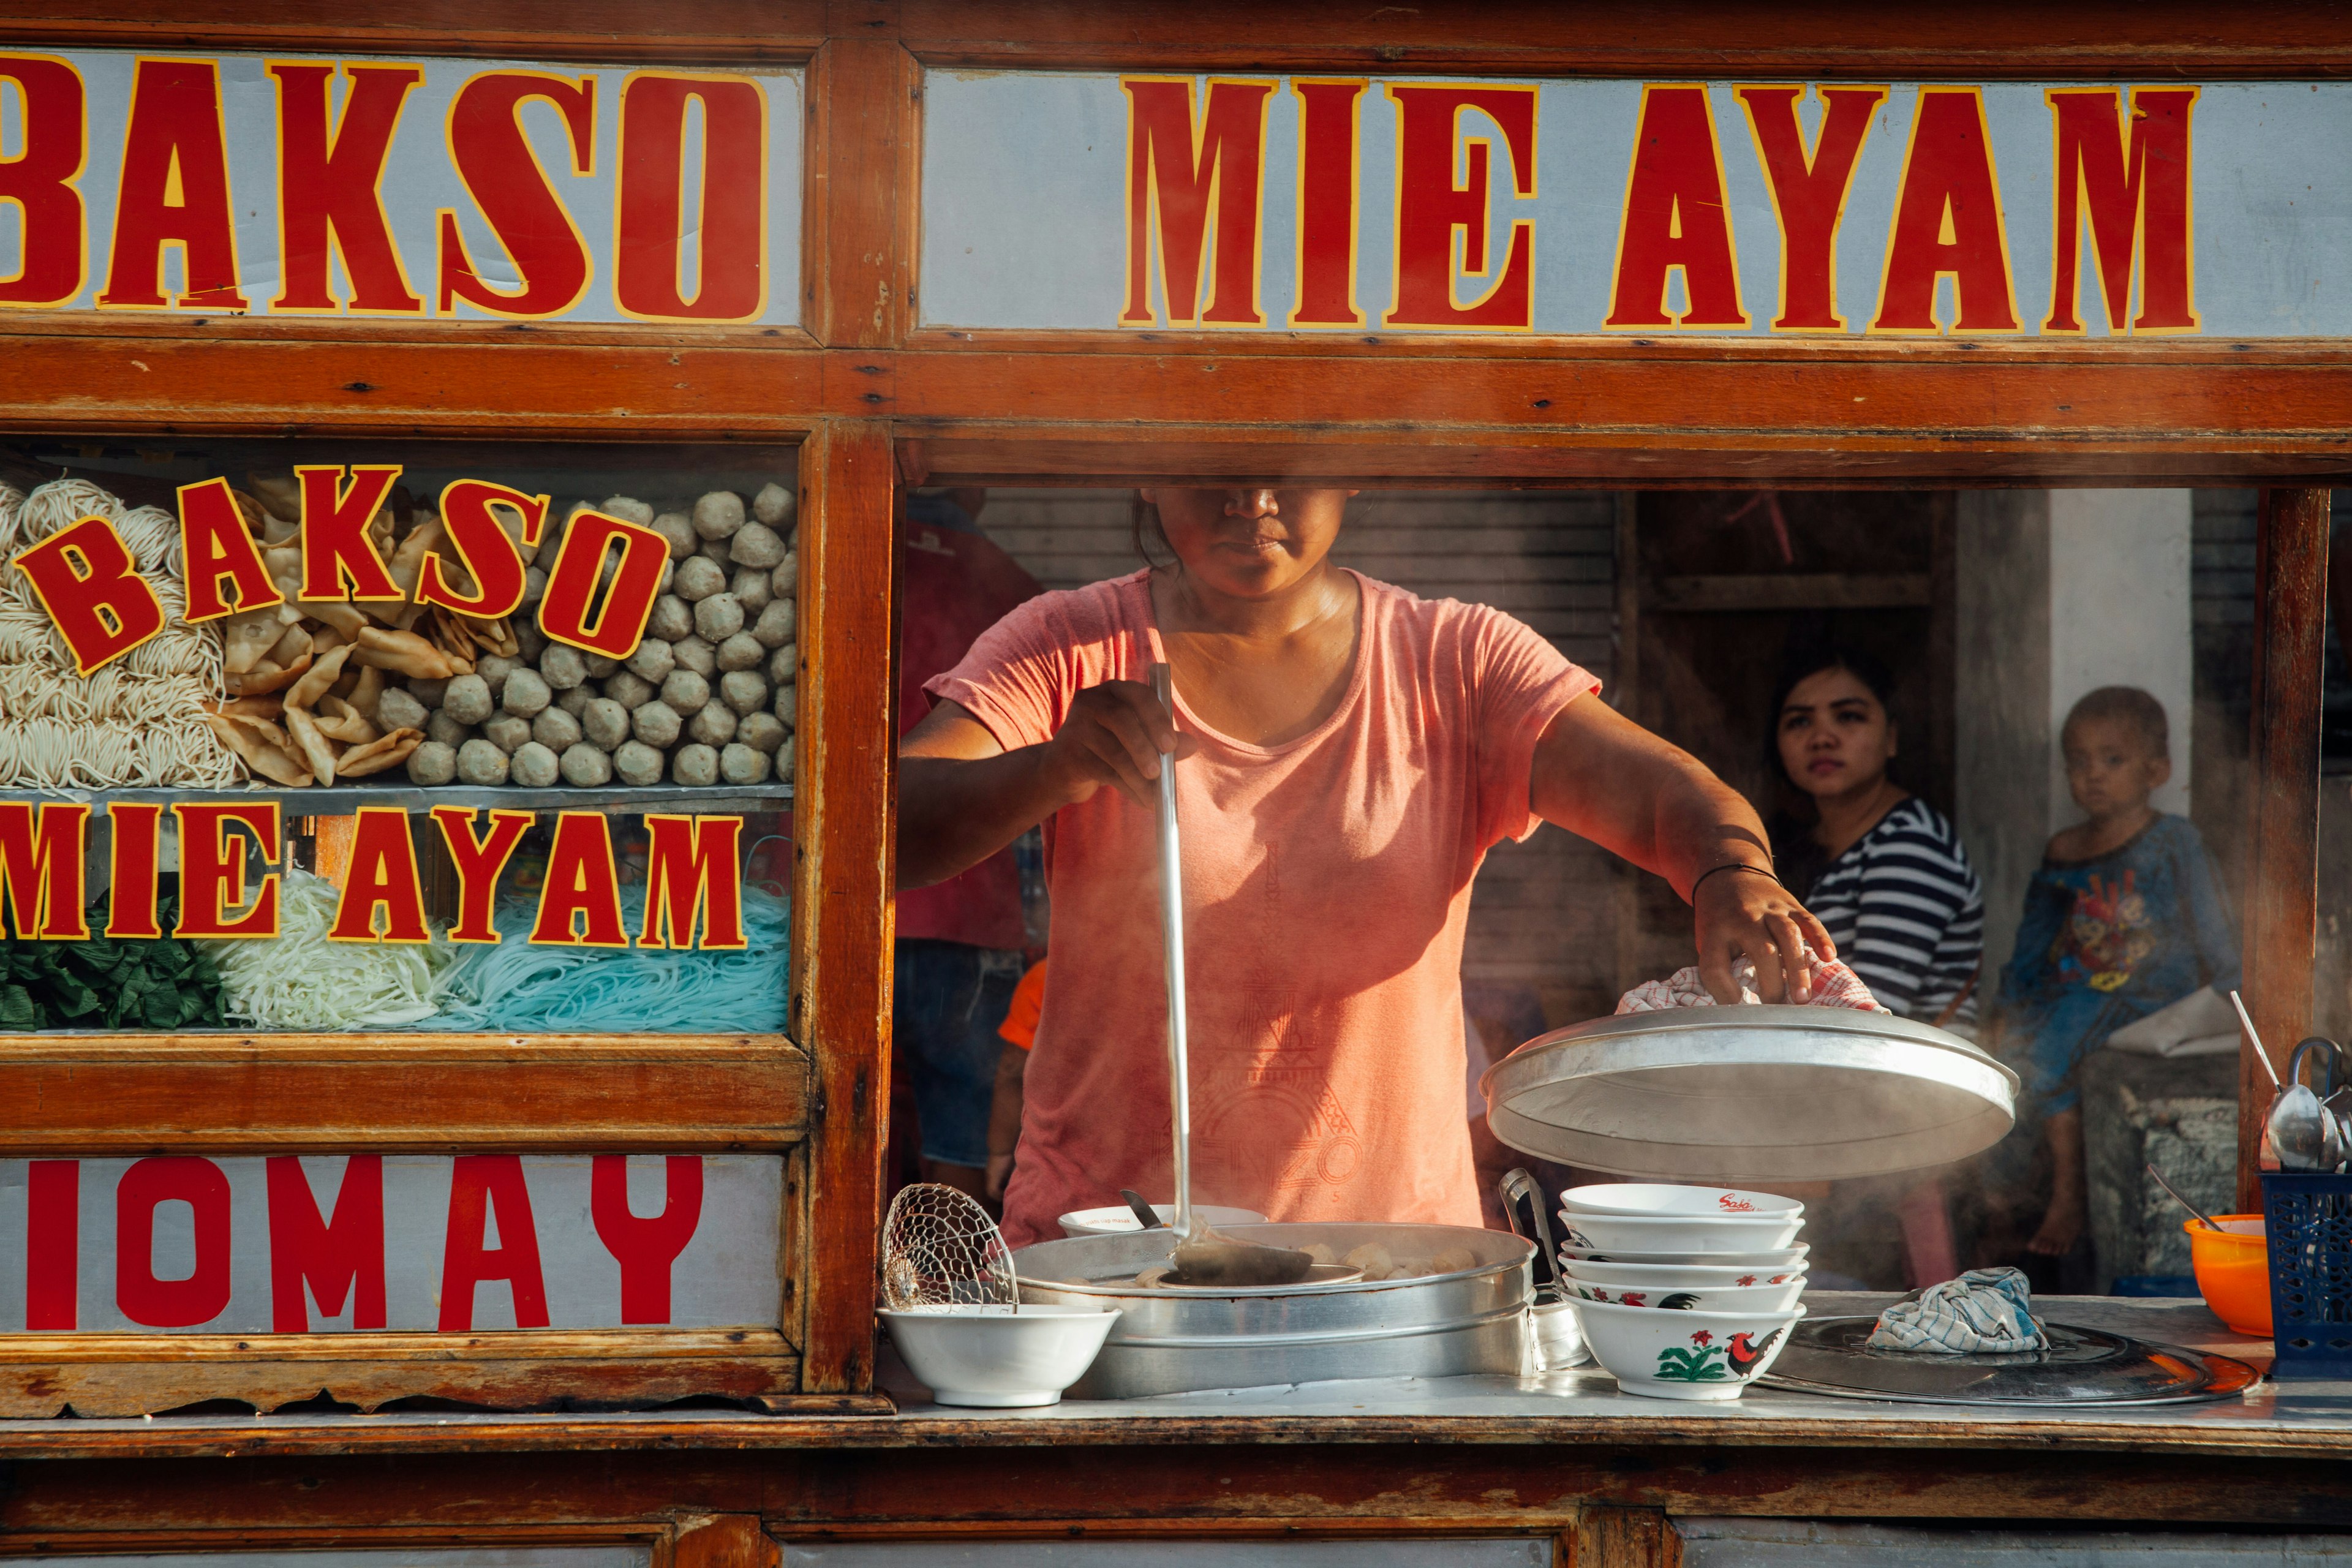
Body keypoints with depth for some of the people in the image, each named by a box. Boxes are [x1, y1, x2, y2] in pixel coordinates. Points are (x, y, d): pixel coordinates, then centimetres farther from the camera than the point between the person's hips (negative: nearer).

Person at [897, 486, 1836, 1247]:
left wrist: (1731, 873, -29)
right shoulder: (1065, 651, 4)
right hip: (1104, 1224, -1)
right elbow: (895, 828, -9)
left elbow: (1660, 791, -6)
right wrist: (1054, 770, -29)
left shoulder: (1458, 663, 7)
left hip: (1392, 1229, 1)